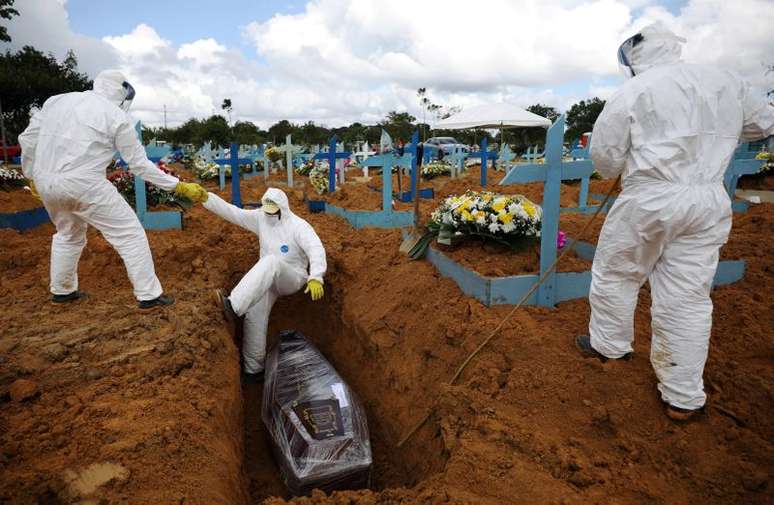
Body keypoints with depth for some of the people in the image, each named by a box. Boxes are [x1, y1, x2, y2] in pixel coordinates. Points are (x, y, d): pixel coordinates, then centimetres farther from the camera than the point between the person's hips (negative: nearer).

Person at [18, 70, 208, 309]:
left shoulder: (57, 100, 12)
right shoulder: (116, 116, -4)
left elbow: (28, 140, 14)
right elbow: (140, 165, -3)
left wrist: (33, 177, 27)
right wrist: (180, 186, 1)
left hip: (46, 182, 7)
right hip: (85, 186, -6)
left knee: (69, 235, 30)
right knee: (130, 234, 5)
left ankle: (62, 290, 41)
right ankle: (149, 295, 5)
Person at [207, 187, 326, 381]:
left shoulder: (298, 226, -16)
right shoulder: (260, 218, 2)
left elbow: (316, 249, -30)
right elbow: (231, 211, -1)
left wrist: (315, 278, -46)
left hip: (292, 279, -6)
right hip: (266, 281, 6)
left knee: (271, 262, -36)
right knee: (255, 317, -6)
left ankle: (233, 307, -49)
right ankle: (253, 369, 9)